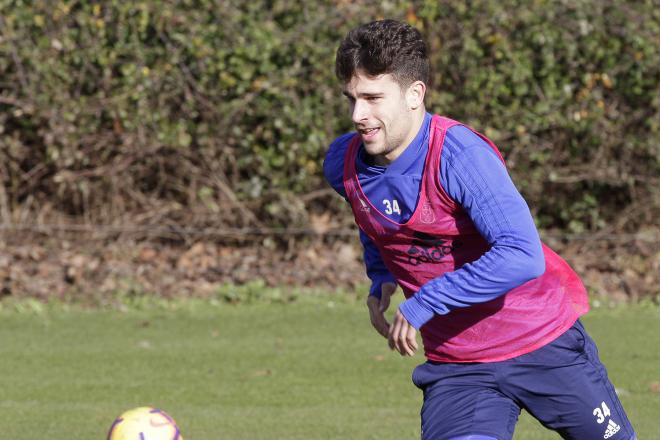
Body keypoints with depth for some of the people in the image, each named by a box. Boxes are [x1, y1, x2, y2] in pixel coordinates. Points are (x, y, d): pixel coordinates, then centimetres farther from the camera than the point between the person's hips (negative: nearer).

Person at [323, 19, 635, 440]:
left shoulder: (460, 155, -26)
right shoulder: (343, 164, -6)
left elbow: (522, 257, -37)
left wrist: (423, 304, -31)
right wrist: (381, 280, 3)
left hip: (543, 342, -4)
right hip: (454, 365, 4)